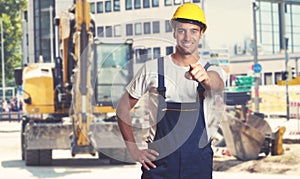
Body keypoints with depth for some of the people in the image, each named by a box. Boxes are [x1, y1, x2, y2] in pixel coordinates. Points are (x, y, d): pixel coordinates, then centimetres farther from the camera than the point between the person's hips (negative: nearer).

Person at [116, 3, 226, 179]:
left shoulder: (212, 71, 2)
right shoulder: (152, 69, 2)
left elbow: (217, 84, -23)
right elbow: (123, 107, 8)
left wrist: (206, 79, -47)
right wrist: (133, 149, 0)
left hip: (199, 163, 1)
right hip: (158, 161, -1)